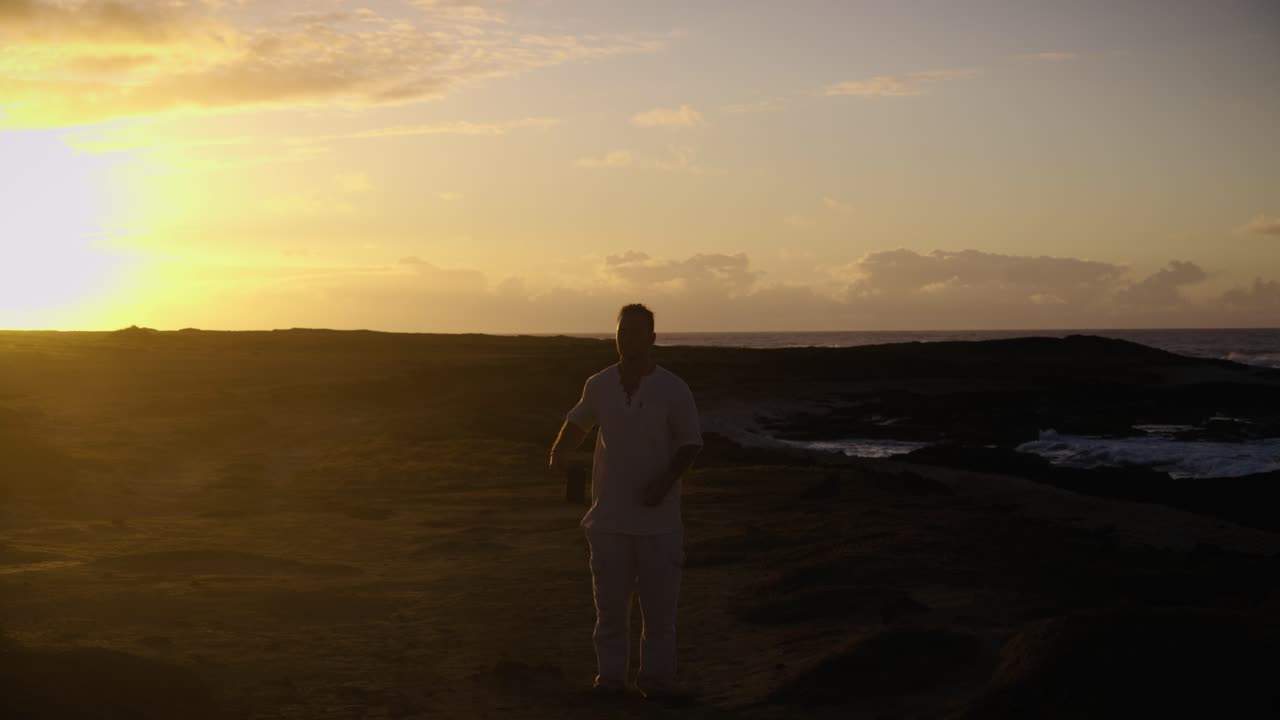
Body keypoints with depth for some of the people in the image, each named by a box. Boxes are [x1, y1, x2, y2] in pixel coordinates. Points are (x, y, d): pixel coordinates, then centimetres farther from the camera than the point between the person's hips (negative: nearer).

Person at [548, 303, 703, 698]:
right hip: (609, 516, 2)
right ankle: (610, 676, 18)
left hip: (658, 516, -2)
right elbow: (578, 423, 19)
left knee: (659, 602, 3)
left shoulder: (672, 389, -7)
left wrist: (665, 482, -16)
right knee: (610, 600, 7)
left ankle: (656, 679, 15)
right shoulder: (599, 385, 1)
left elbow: (691, 442, -2)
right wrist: (559, 450, -1)